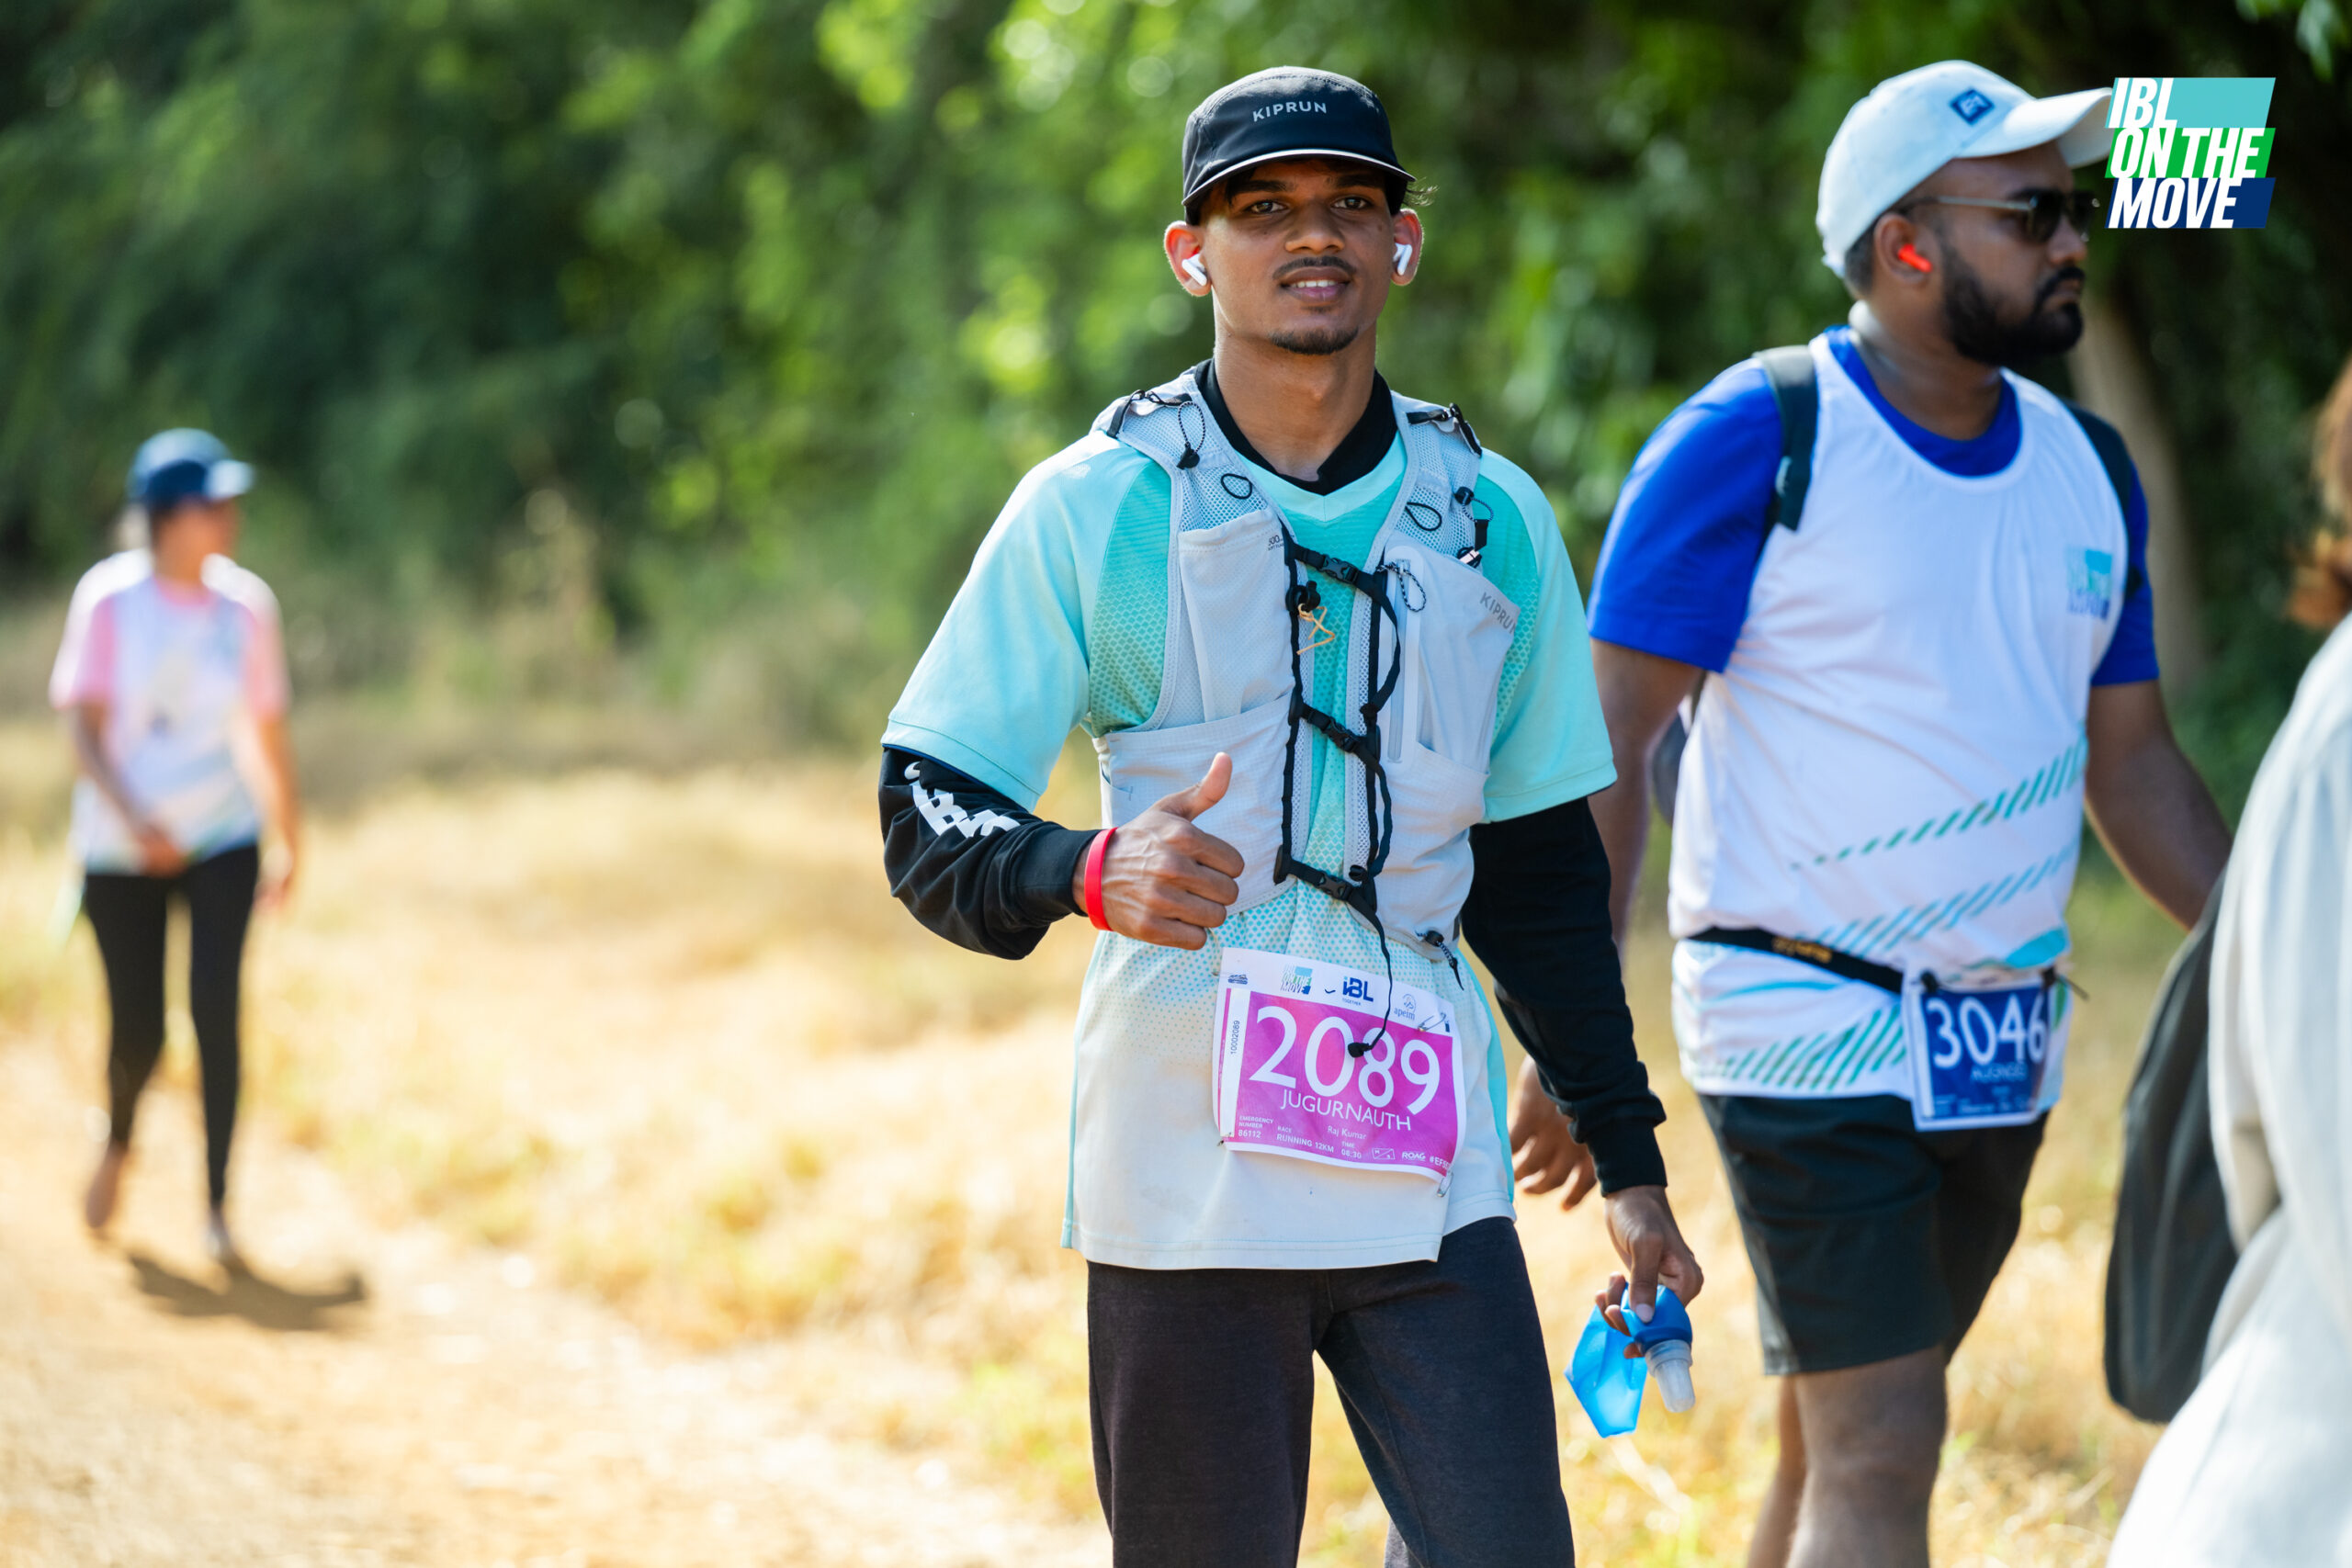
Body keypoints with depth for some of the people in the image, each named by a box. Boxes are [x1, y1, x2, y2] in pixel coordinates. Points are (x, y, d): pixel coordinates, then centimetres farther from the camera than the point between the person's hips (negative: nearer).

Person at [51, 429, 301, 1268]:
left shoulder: (245, 604, 1)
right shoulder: (110, 599, -8)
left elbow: (268, 734, 10)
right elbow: (84, 725, -12)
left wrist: (292, 844, 15)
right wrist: (134, 819, -27)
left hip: (222, 843, 2)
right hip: (121, 852, -1)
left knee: (215, 1010, -13)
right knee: (138, 1033, 2)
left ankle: (218, 1207, -7)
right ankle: (119, 1141, 36)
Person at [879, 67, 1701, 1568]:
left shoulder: (1493, 521, 11)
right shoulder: (1095, 511, 0)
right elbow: (929, 826, -4)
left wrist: (1629, 1156, 14)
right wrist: (1089, 873, -26)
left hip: (1428, 1168, 3)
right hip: (1185, 1170, -3)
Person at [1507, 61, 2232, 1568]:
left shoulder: (2088, 467, 9)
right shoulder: (1753, 442, -10)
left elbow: (2133, 767, 17)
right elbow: (1605, 742, -9)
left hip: (2004, 1039, 6)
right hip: (1808, 1031, -6)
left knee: (1842, 1439, 13)